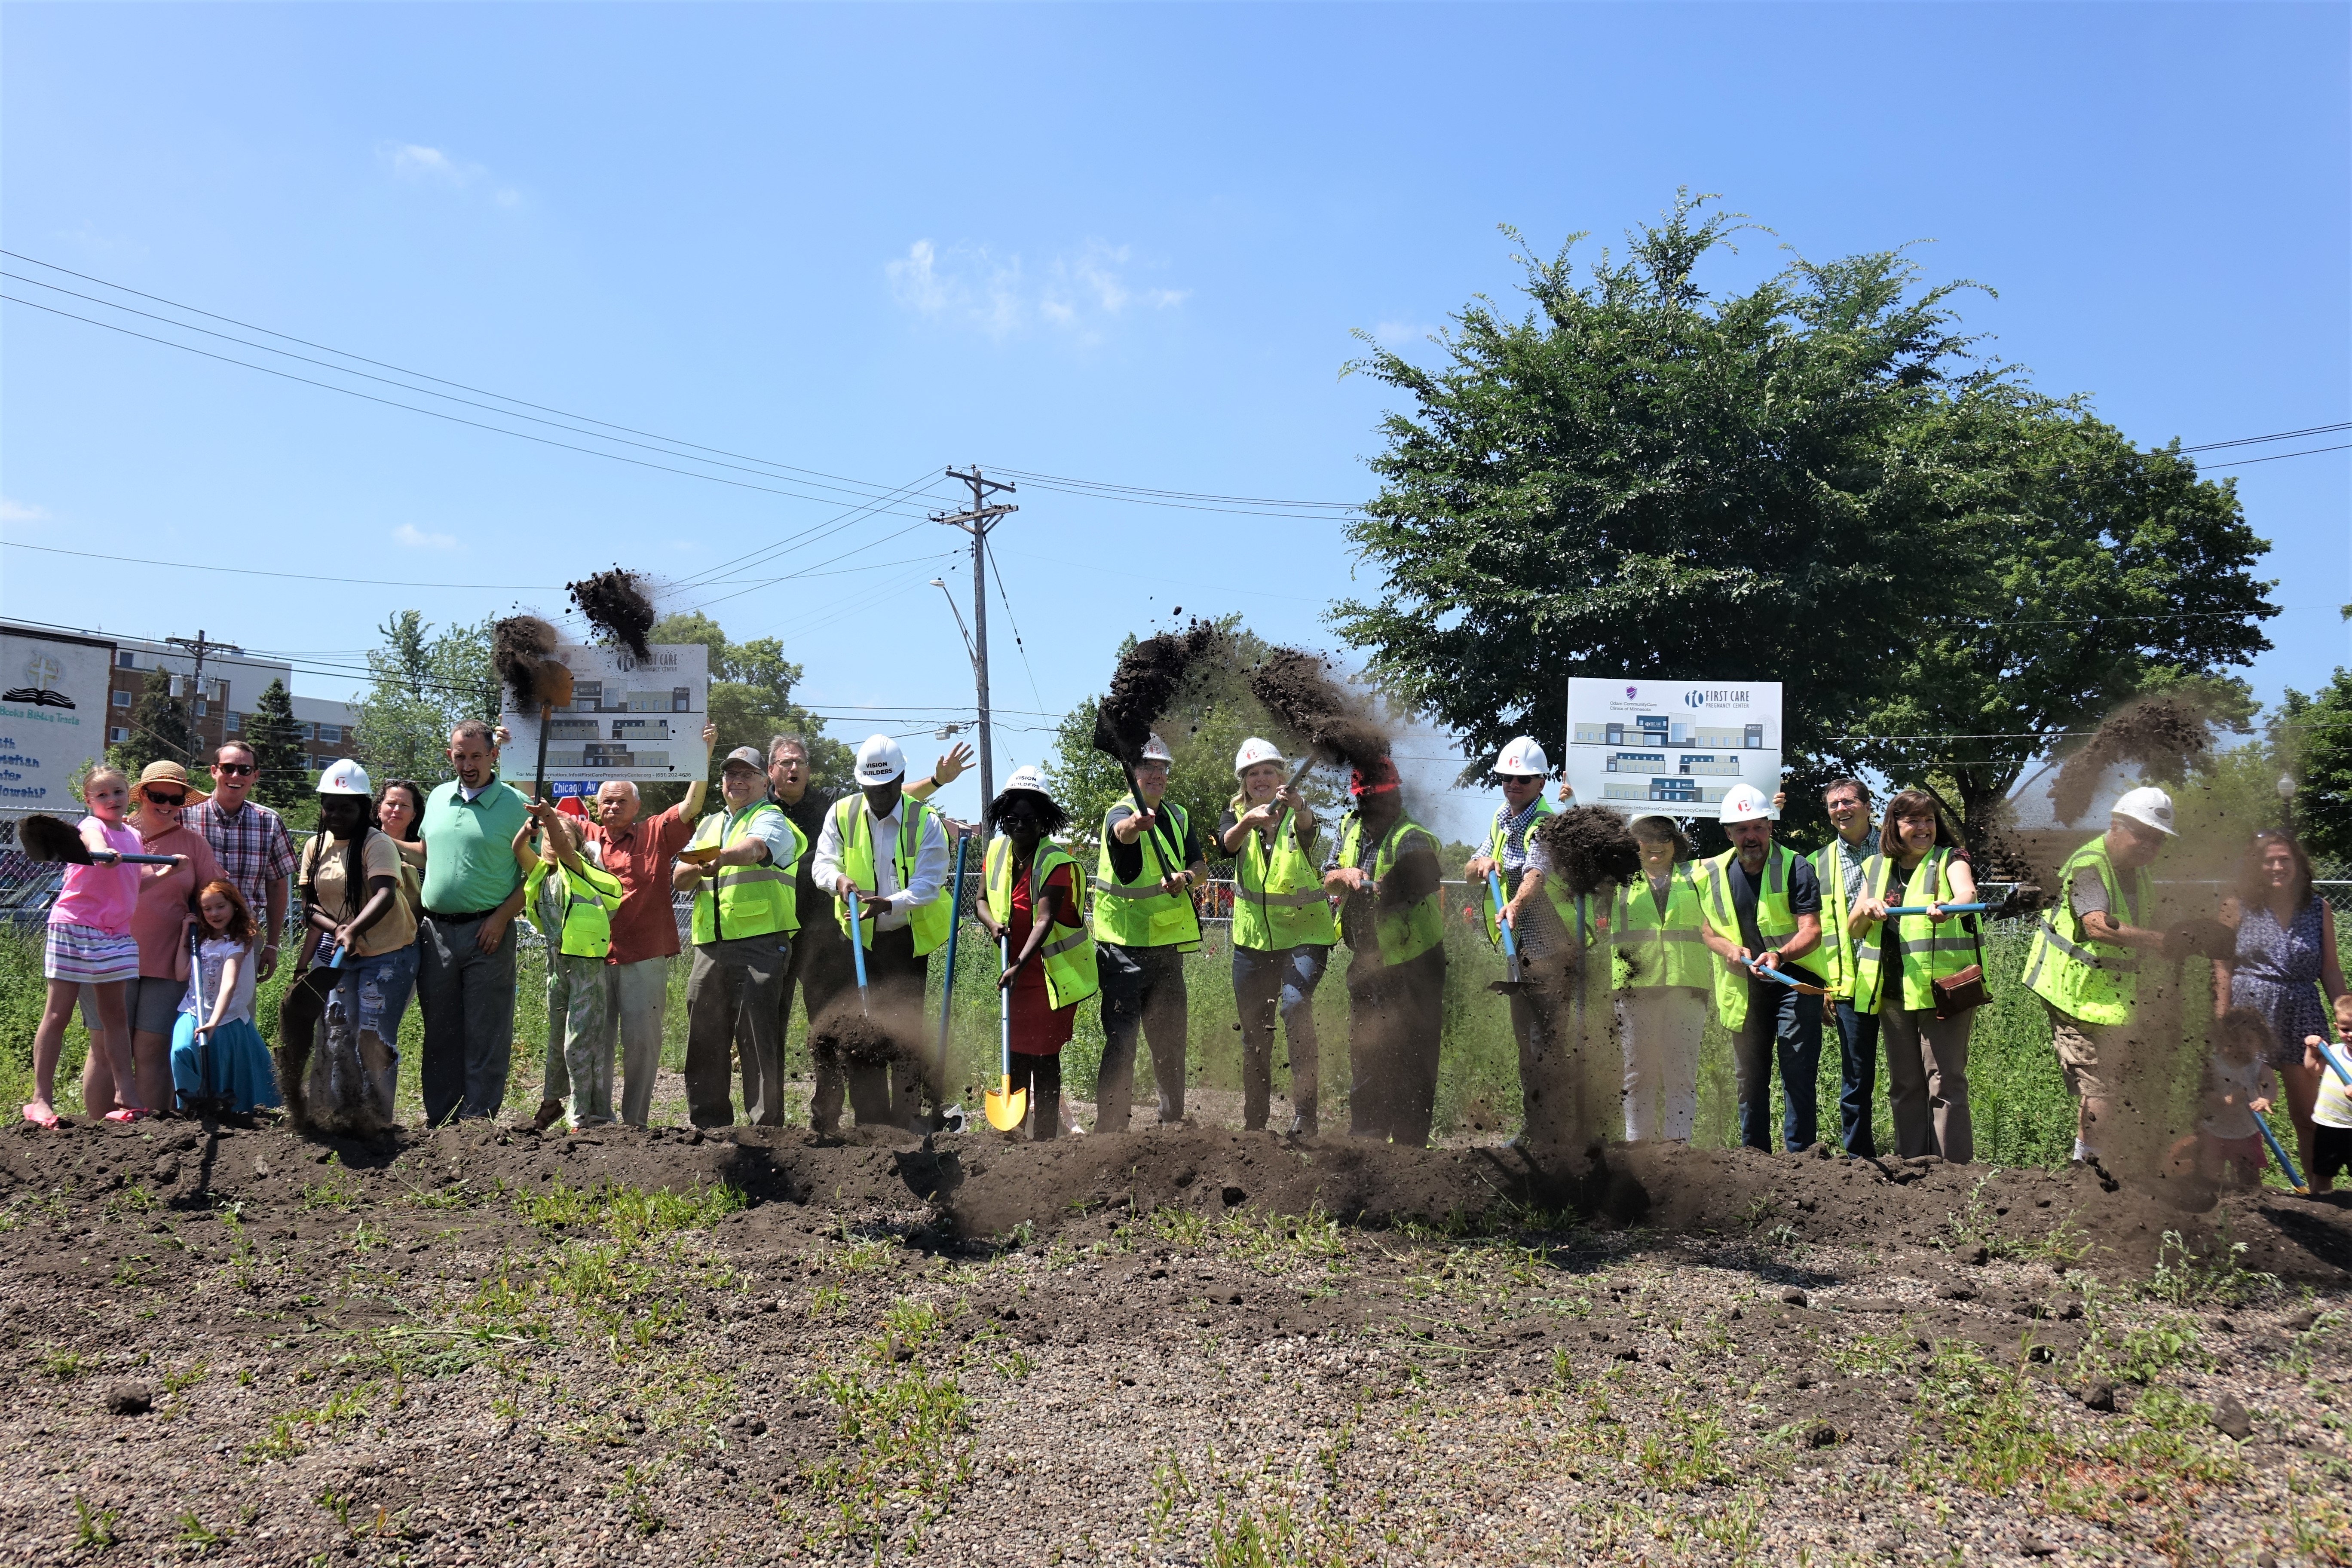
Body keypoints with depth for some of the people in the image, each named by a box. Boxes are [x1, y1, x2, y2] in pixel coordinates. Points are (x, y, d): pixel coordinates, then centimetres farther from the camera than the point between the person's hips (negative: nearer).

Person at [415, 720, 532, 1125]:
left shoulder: (515, 804, -4)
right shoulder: (437, 798, 13)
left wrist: (501, 917, -14)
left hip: (487, 932, -5)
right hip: (436, 931, 5)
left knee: (486, 1033, -1)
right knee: (439, 1030, 11)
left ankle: (476, 1121, 5)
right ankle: (438, 1118, 20)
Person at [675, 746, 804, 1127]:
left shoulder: (770, 819, 4)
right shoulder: (709, 825, 25)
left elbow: (753, 848, -21)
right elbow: (679, 879, 17)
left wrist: (720, 858, -42)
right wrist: (698, 868, -7)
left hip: (760, 942, -6)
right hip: (711, 946, 6)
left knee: (759, 1031, -9)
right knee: (705, 1036, 8)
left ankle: (766, 1123, -4)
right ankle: (708, 1122, 18)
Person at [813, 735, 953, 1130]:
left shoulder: (925, 821, -9)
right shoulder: (841, 813, -1)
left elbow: (928, 885, -16)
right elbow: (823, 862, -1)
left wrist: (889, 903, -33)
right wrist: (839, 880, -25)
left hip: (907, 938, -2)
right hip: (856, 937, 3)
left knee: (906, 1026, -2)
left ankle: (907, 1117, 6)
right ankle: (870, 1117, 11)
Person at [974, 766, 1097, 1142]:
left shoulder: (1056, 862, -18)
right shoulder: (996, 851, 1)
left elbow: (1045, 920, -26)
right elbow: (982, 901, 10)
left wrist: (1020, 966, -37)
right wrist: (992, 924, -13)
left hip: (1051, 972, -5)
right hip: (1015, 970, 6)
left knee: (1044, 1055, -2)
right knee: (1015, 1050, 11)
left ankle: (1044, 1138, 6)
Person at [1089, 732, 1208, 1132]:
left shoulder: (1178, 816, 10)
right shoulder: (1120, 813, -12)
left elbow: (1202, 867, 9)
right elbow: (1123, 831, -37)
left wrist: (1185, 878, -15)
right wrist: (1136, 824, -61)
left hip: (1166, 944, 7)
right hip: (1124, 948, -7)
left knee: (1171, 1036, 17)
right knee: (1121, 1041, -10)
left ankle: (1173, 1118, 33)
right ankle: (1110, 1127, -4)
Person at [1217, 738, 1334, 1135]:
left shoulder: (1297, 814, -5)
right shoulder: (1236, 815, 2)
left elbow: (1308, 827, -30)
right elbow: (1227, 845, -20)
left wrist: (1299, 807, -53)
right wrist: (1249, 819, -41)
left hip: (1304, 932, -3)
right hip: (1253, 936, 4)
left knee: (1296, 1003, -26)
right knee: (1253, 1028, 9)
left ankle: (1304, 1114, -22)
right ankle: (1253, 1122, 23)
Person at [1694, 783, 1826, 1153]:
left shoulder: (1796, 867, -8)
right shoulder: (1712, 874, 4)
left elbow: (1812, 932, -15)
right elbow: (1705, 929, 10)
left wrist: (1780, 956, -33)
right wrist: (1729, 948, -12)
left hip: (1795, 981, -4)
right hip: (1744, 988, 4)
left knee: (1798, 1072, -8)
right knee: (1749, 1077, 11)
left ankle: (1798, 1157, -3)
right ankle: (1753, 1158, 21)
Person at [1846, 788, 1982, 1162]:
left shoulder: (1949, 860, 3)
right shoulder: (1876, 868, 14)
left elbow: (1968, 892, -21)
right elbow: (1853, 930, 15)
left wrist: (1949, 907, -44)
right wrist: (1866, 908, -8)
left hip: (1941, 987, -4)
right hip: (1892, 991, 5)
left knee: (1946, 1082, -8)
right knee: (1903, 1085, 9)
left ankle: (1954, 1169, -5)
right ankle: (1911, 1165, 16)